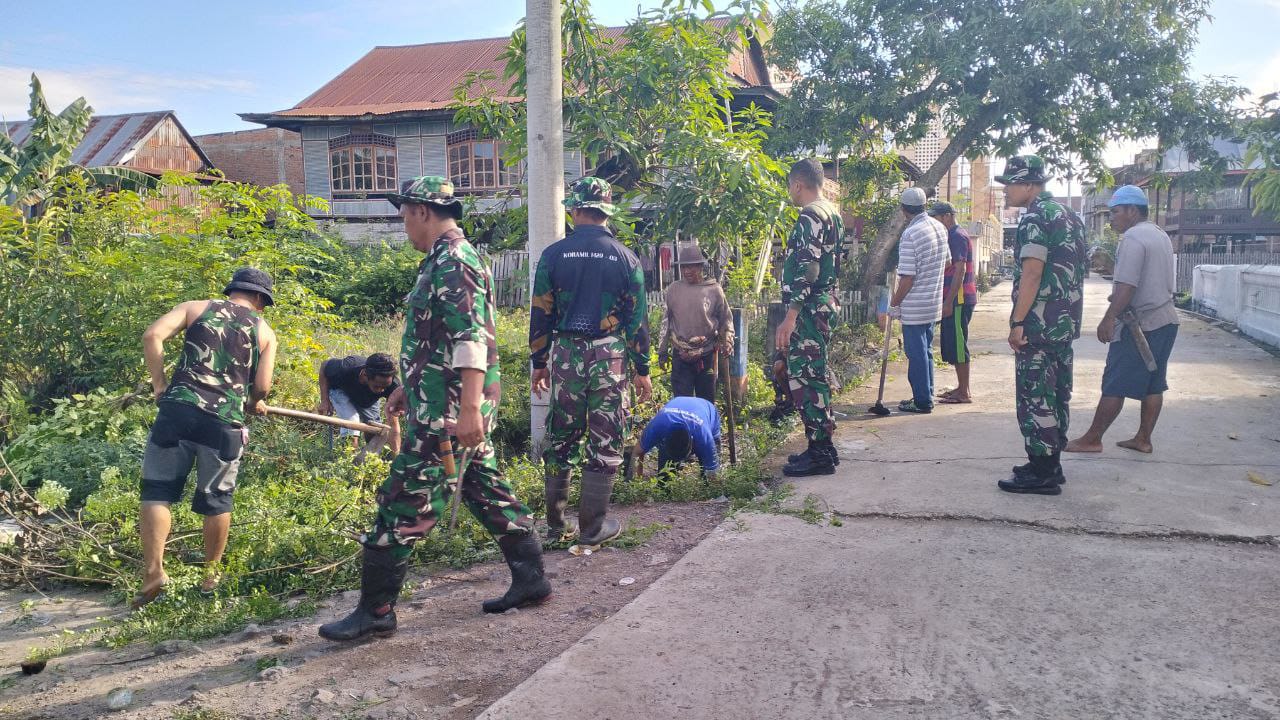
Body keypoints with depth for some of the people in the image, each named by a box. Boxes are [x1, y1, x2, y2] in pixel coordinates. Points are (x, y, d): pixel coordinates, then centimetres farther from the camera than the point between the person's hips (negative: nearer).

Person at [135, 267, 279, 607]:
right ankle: (211, 573, 25)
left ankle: (153, 570, -3)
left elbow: (153, 335, -1)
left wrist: (159, 385, 4)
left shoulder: (196, 307, 15)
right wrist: (252, 404, 26)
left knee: (157, 491, 7)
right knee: (217, 500, 14)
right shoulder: (264, 331, 14)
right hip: (225, 422, 0)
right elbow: (262, 386, 4)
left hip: (178, 410, 0)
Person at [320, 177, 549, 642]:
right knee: (488, 492, 16)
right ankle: (529, 580, 25)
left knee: (404, 505, -4)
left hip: (449, 411, -11)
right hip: (458, 407, 11)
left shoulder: (453, 261, -15)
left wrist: (469, 408, -28)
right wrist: (408, 387, 30)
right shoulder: (445, 260, 18)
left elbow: (472, 339, -24)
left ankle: (375, 610, 5)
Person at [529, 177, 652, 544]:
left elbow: (540, 314, 2)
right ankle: (593, 526, 10)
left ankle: (556, 520, 22)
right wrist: (642, 370, 7)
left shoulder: (553, 255, 0)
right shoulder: (626, 258, 0)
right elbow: (637, 318, 1)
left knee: (560, 437, 14)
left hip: (565, 355, 1)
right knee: (605, 442, 6)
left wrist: (538, 363, 12)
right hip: (610, 358, -1)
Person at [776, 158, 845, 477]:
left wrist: (789, 318, -24)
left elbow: (806, 270, -23)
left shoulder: (810, 216, -15)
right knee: (815, 375, 15)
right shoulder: (833, 213, 16)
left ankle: (819, 454, -2)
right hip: (826, 303, 10)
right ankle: (823, 446, 22)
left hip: (809, 308, -10)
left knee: (804, 377, -6)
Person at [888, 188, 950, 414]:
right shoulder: (940, 227, 5)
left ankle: (922, 401, 6)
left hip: (914, 308, -8)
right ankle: (926, 395, 26)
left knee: (916, 353, 0)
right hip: (935, 304, 8)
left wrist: (894, 304, -11)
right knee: (926, 351, 18)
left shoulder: (910, 235, -20)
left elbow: (907, 277, -20)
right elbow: (947, 260, 18)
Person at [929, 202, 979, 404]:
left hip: (959, 299, -10)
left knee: (957, 344, -7)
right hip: (954, 299, 10)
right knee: (951, 344, 13)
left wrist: (949, 302, -22)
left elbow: (959, 270, -19)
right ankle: (961, 388, 20)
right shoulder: (951, 236, 18)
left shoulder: (958, 236, -13)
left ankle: (964, 393, -3)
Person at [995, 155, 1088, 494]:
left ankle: (1041, 474, -2)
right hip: (1066, 322, 10)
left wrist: (1017, 322, -19)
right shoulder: (1068, 214, 17)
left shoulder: (1036, 217, -13)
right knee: (1056, 395, 14)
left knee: (1034, 396, -5)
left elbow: (1032, 272, -21)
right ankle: (1050, 465, 22)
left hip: (1039, 324, -10)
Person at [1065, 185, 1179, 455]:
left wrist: (1109, 319, -21)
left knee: (1114, 387, -4)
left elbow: (1127, 285, -23)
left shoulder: (1133, 237, -15)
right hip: (1166, 319, 10)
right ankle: (1143, 439, 18)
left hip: (1139, 324, -10)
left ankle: (1092, 440, 2)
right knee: (1153, 385, 12)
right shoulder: (1161, 236, 16)